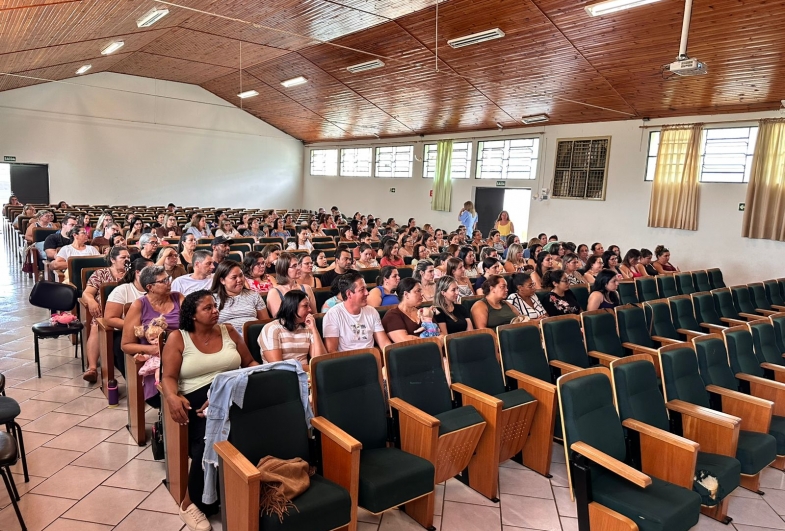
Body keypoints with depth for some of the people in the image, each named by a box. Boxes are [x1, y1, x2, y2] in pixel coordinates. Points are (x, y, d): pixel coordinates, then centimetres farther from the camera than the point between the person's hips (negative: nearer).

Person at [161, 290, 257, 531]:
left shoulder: (228, 331, 16)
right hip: (198, 398, -2)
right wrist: (172, 397, -22)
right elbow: (168, 377, -1)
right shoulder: (178, 338, 7)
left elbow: (249, 362, 19)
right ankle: (191, 502, -10)